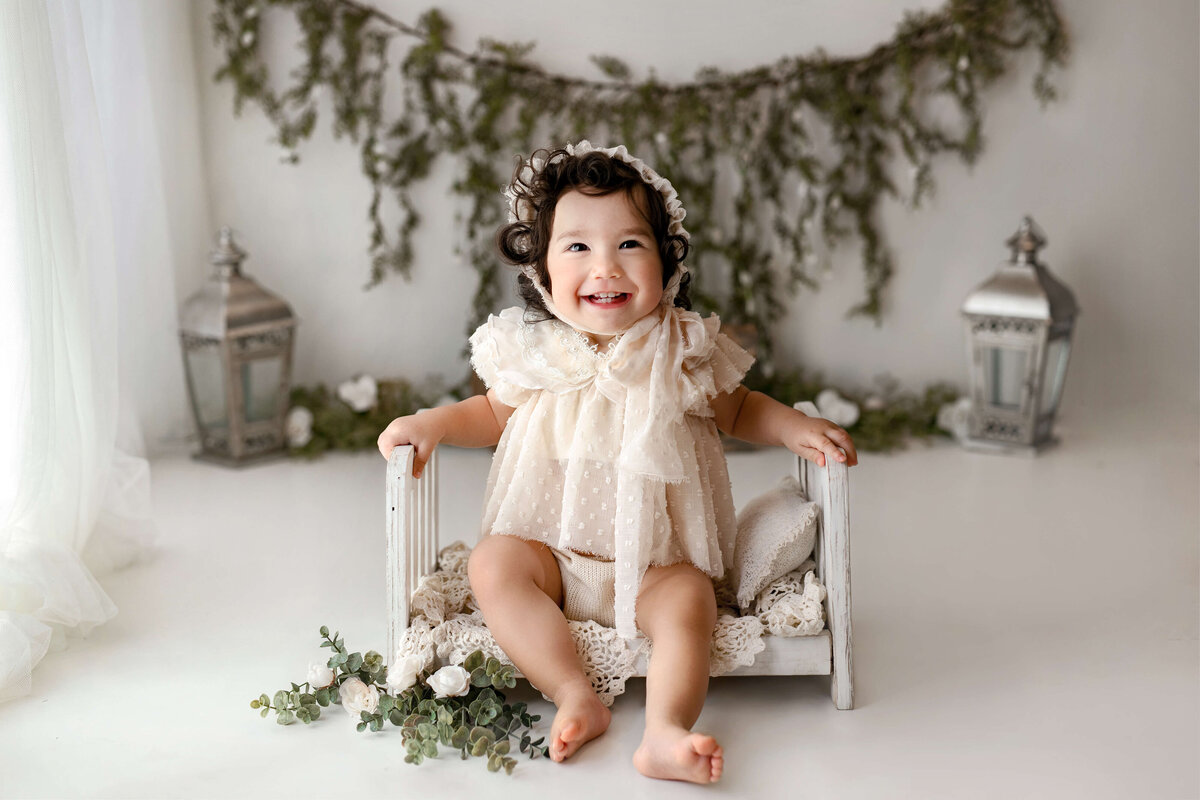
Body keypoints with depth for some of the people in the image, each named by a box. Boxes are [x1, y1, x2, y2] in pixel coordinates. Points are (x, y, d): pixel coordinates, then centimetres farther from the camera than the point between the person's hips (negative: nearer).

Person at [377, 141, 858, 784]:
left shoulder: (684, 351, -6)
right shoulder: (531, 352, -4)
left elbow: (736, 409, 14)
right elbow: (495, 414, 16)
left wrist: (796, 428, -4)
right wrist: (434, 423, -2)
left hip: (657, 565, -1)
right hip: (552, 551, 1)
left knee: (688, 604, -28)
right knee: (492, 564, -23)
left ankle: (665, 731, -34)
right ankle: (574, 696, -25)